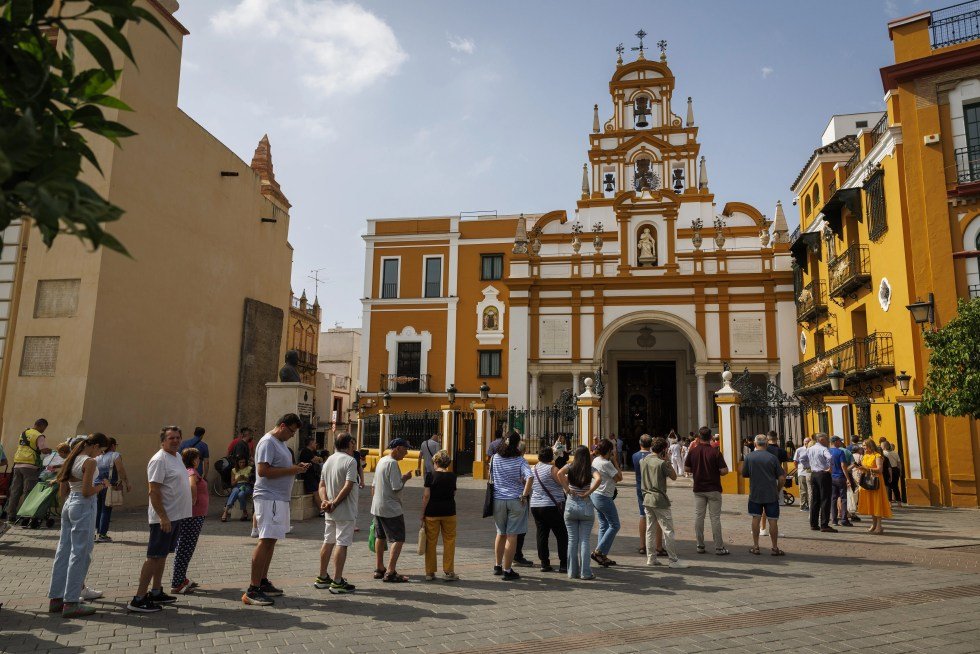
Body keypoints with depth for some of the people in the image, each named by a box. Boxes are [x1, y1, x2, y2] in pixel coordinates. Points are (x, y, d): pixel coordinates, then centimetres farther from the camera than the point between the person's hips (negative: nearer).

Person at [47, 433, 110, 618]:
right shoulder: (89, 462, -15)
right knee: (80, 554, -2)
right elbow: (87, 492, -19)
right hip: (84, 507, -9)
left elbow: (63, 491, 14)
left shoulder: (72, 459, 11)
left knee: (63, 552, 14)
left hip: (68, 505, 9)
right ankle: (71, 603, 2)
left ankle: (55, 598, 22)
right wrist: (102, 486, -3)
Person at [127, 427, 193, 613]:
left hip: (176, 516, 9)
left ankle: (156, 592, 25)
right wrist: (163, 517, -25)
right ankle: (139, 599, 1)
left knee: (162, 555, 16)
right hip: (164, 518, -9)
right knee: (154, 557, -5)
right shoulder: (159, 460, -16)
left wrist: (189, 501, 20)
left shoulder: (177, 457, 13)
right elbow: (154, 491, -21)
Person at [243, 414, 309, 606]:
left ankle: (263, 582, 22)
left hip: (279, 498, 10)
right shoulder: (267, 442, -13)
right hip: (269, 498, -10)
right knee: (266, 540, -12)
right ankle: (252, 590, -9)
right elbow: (263, 470, -22)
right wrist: (291, 470, -19)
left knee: (271, 540, 14)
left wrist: (296, 467, 8)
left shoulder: (280, 443, 18)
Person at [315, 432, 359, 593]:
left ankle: (322, 578, 25)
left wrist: (325, 501, -6)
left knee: (328, 542, 16)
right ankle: (337, 582, -1)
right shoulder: (350, 461, -14)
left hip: (330, 513, 8)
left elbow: (322, 485, 8)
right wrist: (334, 504, -16)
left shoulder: (328, 460, 11)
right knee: (342, 544, -4)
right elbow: (348, 486, -22)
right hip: (345, 511, -8)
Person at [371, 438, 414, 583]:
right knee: (398, 539, -6)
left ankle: (379, 569, 28)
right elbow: (396, 487, -22)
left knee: (380, 537, 19)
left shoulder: (381, 461, 11)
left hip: (377, 506, 10)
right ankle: (390, 572, -9)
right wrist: (405, 478, -6)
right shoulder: (392, 463, -18)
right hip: (391, 508, -10)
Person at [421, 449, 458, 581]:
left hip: (432, 512, -1)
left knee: (431, 542, 8)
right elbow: (454, 494, 6)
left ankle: (429, 572, 13)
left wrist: (422, 513, -3)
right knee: (449, 541, 9)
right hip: (449, 512, 1)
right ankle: (448, 572, 10)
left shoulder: (430, 475, -8)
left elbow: (426, 496, -9)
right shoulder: (452, 476, 0)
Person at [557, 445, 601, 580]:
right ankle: (585, 572, 5)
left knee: (572, 540, 8)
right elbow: (598, 479, -21)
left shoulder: (570, 467, -1)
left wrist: (567, 489, -10)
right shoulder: (591, 469, -2)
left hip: (570, 506, 1)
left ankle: (573, 572, 12)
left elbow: (560, 473, -19)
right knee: (585, 540, 5)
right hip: (586, 507, -1)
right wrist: (588, 493, -12)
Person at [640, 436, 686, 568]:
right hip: (660, 500, -7)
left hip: (647, 499, 7)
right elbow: (674, 477, -5)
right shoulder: (661, 463, -14)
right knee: (668, 530, -1)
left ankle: (651, 558, 16)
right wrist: (667, 461, 0)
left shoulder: (643, 460, 6)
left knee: (650, 529, 12)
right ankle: (673, 560, 1)